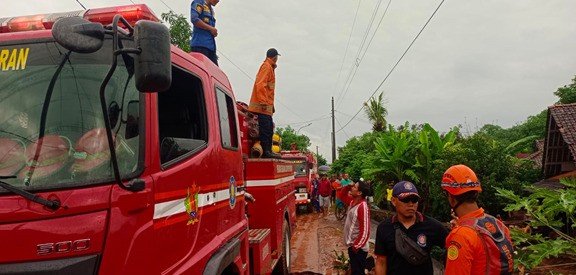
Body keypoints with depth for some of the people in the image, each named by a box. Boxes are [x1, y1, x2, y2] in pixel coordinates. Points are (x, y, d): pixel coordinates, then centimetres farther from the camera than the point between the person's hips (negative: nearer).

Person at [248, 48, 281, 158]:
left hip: (267, 105, 10)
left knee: (269, 127, 12)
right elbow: (260, 84, -19)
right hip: (263, 105, -10)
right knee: (265, 127, -11)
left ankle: (268, 150, 16)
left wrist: (271, 104, 22)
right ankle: (265, 151, -10)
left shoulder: (270, 67, 23)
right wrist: (263, 102, -24)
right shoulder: (266, 66, -7)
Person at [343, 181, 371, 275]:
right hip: (352, 245, 9)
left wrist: (356, 247, -21)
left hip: (358, 248, -9)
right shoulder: (353, 202, 1)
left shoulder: (362, 207, -26)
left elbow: (365, 231, -27)